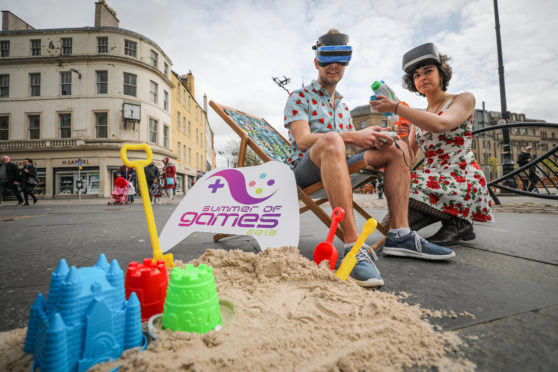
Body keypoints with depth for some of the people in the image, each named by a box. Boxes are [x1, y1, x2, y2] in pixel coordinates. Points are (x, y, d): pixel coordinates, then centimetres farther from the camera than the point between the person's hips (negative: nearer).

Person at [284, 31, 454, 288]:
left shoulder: (342, 105, 25)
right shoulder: (299, 97, 4)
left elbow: (356, 146, 18)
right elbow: (303, 140, -14)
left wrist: (373, 139, -6)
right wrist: (352, 136, -21)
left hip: (337, 169, 7)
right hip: (304, 169, -6)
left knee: (396, 148, -3)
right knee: (331, 139, -37)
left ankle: (399, 235, -15)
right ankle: (353, 245, -46)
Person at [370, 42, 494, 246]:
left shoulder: (464, 99, 2)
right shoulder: (419, 117, 17)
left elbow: (440, 125, -22)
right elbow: (409, 159, 9)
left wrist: (396, 108, -23)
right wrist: (404, 138, -11)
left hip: (462, 180, -6)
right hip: (434, 180, 6)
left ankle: (456, 220, -5)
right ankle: (458, 221, 3)